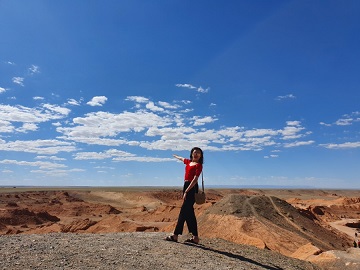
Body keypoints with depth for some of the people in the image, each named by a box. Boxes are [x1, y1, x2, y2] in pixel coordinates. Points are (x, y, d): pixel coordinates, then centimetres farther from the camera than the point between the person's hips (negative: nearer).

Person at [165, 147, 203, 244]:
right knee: (189, 212, 8)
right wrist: (175, 156, 58)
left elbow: (195, 179, -17)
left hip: (192, 188, -8)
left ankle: (175, 235, 0)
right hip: (186, 186, 8)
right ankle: (195, 237, 13)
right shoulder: (189, 162, 15)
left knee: (184, 211, -6)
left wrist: (186, 191, -24)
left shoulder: (198, 165, -7)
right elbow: (182, 158, 37)